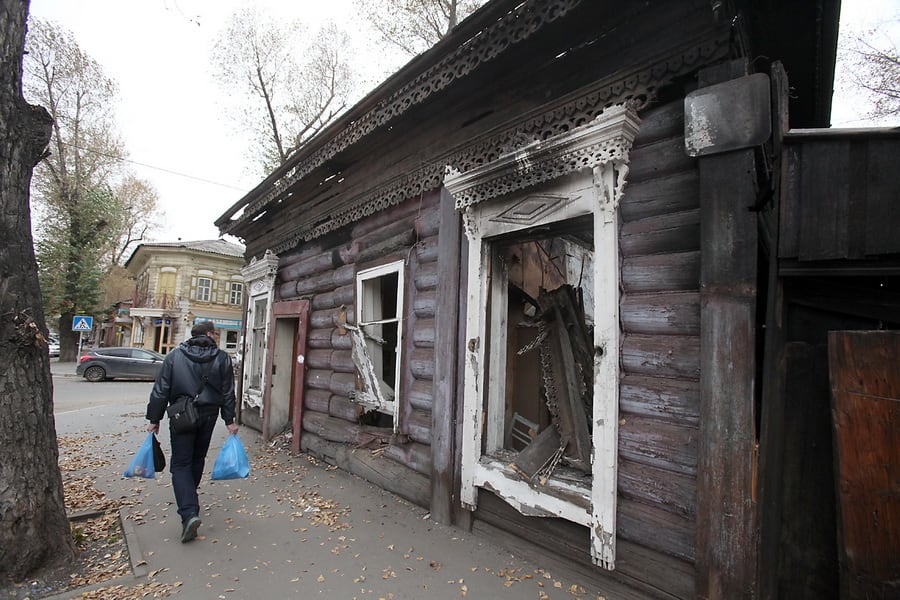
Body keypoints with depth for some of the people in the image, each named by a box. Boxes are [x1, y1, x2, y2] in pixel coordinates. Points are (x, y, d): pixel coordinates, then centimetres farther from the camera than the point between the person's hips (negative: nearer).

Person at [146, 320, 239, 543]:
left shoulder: (174, 356, -3)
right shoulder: (222, 358, -3)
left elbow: (161, 390, -2)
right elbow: (228, 392, -2)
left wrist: (154, 419, 6)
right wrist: (229, 420, 5)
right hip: (208, 416, 2)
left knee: (180, 464, 2)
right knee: (197, 460, 21)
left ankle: (189, 512, -12)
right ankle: (188, 499, 39)